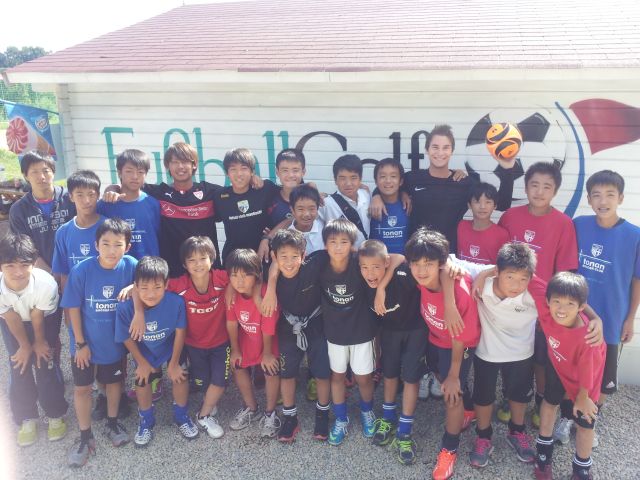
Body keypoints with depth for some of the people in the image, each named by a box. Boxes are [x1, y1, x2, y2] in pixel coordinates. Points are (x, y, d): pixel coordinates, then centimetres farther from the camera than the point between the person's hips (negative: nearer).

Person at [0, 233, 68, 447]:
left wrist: (39, 342, -6)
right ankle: (27, 419, 18)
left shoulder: (46, 283, -40)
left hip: (45, 319, -2)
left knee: (45, 363, -4)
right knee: (19, 367, -1)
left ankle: (56, 415, 17)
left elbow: (37, 318, -22)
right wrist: (25, 345, -6)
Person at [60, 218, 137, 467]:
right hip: (85, 342, -1)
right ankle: (85, 437, 29)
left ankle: (112, 423, 44)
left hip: (115, 341, 1)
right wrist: (80, 343, -9)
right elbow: (73, 308, -13)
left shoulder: (131, 266, -20)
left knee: (114, 382, 20)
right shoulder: (81, 270, -22)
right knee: (82, 388, 10)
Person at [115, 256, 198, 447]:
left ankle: (182, 417, 30)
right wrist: (142, 362, -2)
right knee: (142, 381, 6)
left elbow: (180, 332, -20)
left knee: (180, 377, 1)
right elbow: (128, 338, -16)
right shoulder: (125, 307, -36)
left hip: (172, 346, 0)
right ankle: (146, 421, 36)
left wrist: (174, 363, -8)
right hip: (145, 351, 1)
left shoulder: (176, 302, -39)